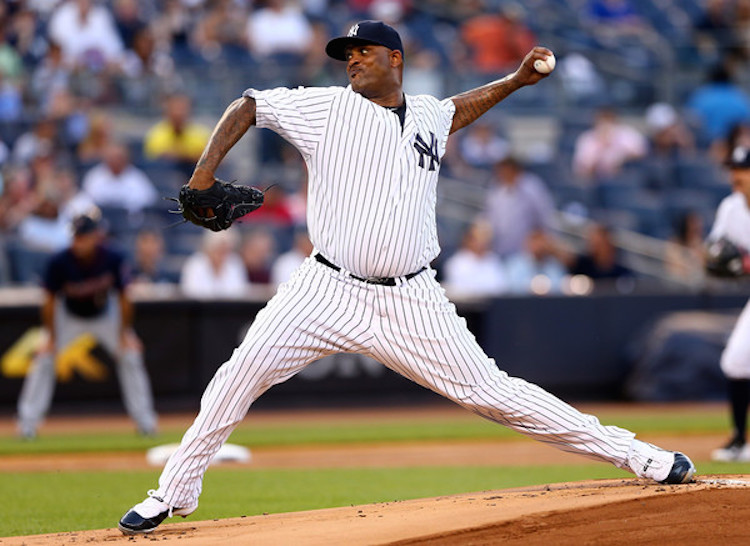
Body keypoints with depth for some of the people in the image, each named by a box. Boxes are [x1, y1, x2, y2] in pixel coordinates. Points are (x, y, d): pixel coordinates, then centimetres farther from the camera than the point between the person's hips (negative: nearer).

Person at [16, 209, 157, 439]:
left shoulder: (113, 260, -28)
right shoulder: (60, 262, -30)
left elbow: (123, 298, -16)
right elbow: (50, 301, -18)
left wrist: (124, 335, -14)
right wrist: (51, 338, -18)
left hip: (105, 315, 1)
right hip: (69, 316, -1)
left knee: (131, 356, -5)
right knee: (44, 358, -13)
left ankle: (144, 420, 8)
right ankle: (28, 422, -5)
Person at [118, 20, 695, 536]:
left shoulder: (427, 115, 12)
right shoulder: (324, 107, 1)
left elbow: (458, 108, 36)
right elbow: (247, 106, 7)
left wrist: (516, 80, 25)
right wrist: (204, 173, -4)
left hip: (411, 299, 1)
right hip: (328, 291, -1)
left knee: (489, 389, -3)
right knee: (242, 374, -15)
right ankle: (175, 493, -2)